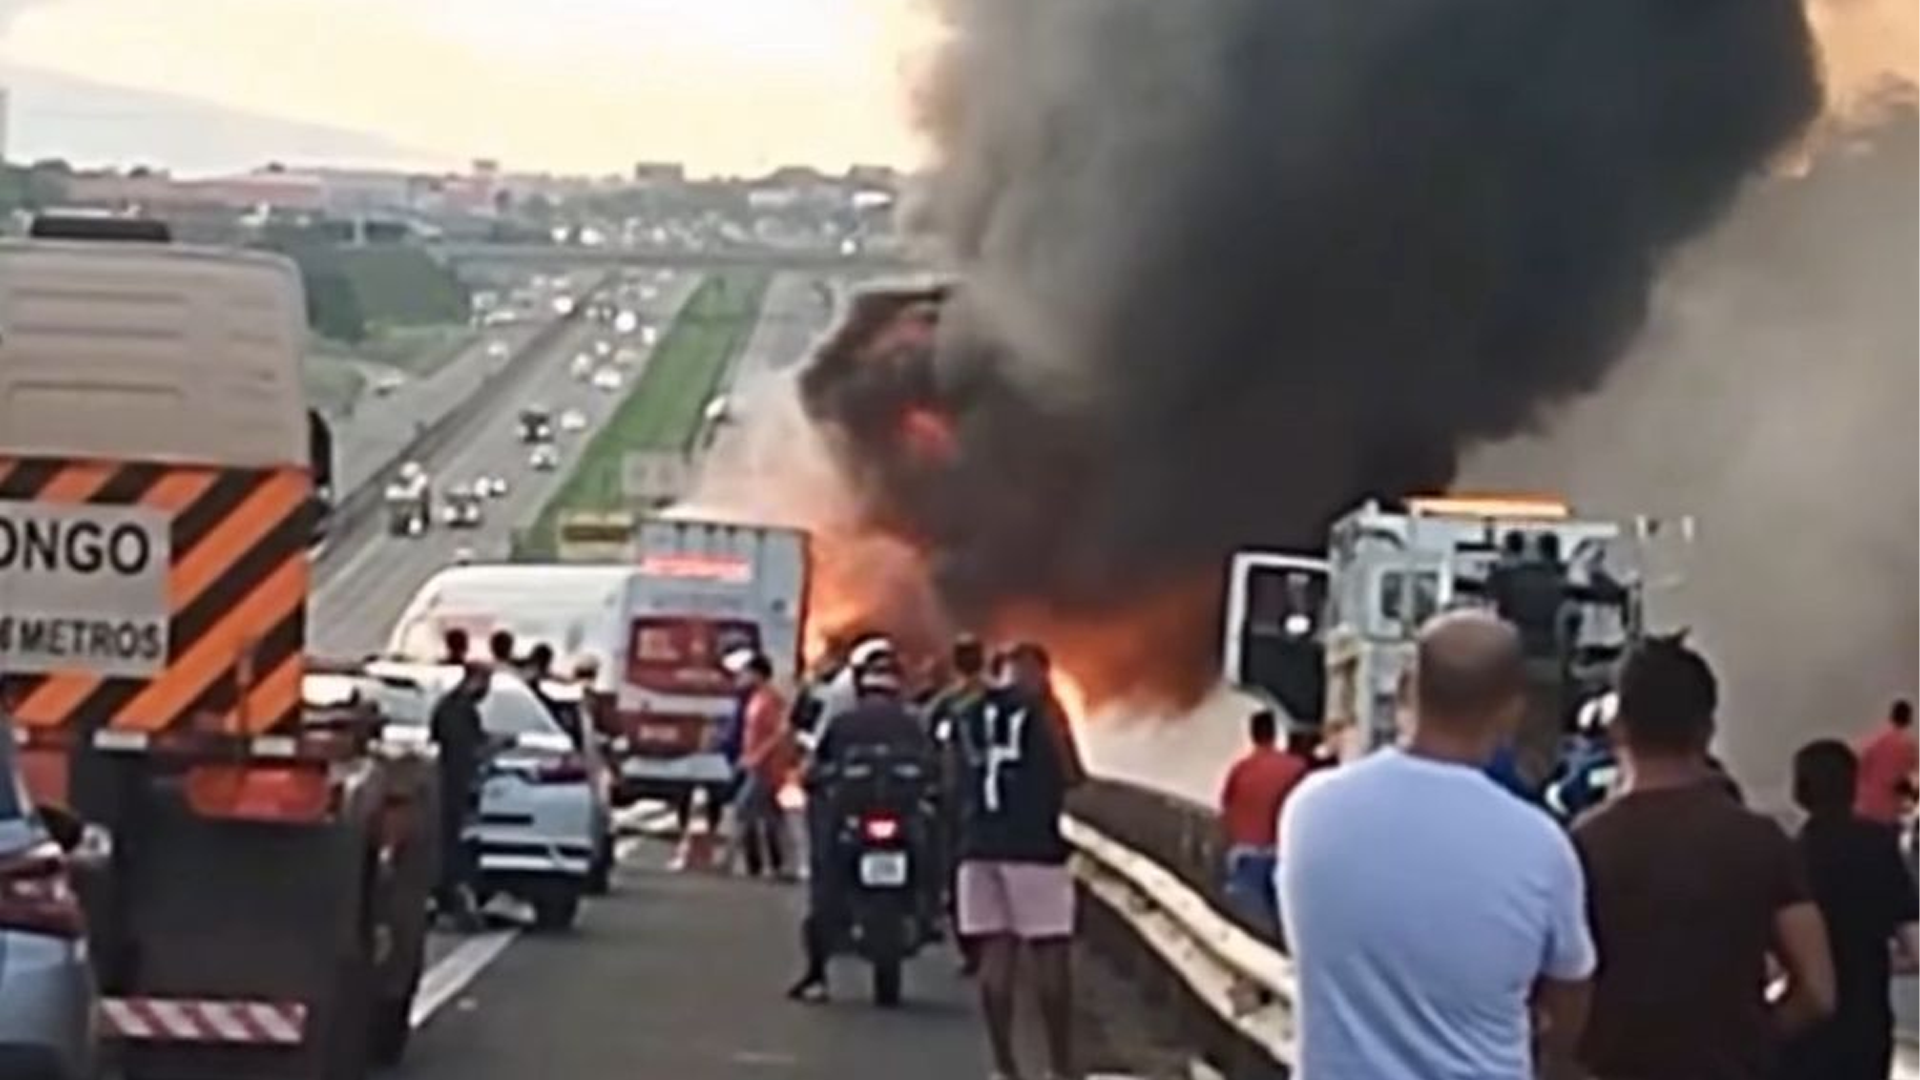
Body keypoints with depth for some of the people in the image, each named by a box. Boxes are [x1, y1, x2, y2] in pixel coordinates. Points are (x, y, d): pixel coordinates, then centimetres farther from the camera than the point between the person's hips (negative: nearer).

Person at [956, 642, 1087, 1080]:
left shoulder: (973, 712, 13)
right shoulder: (1044, 709, -2)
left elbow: (968, 771, 16)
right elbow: (1072, 776, -3)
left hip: (980, 843, 5)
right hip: (1034, 843, -5)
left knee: (995, 954, 4)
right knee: (1051, 955, 0)